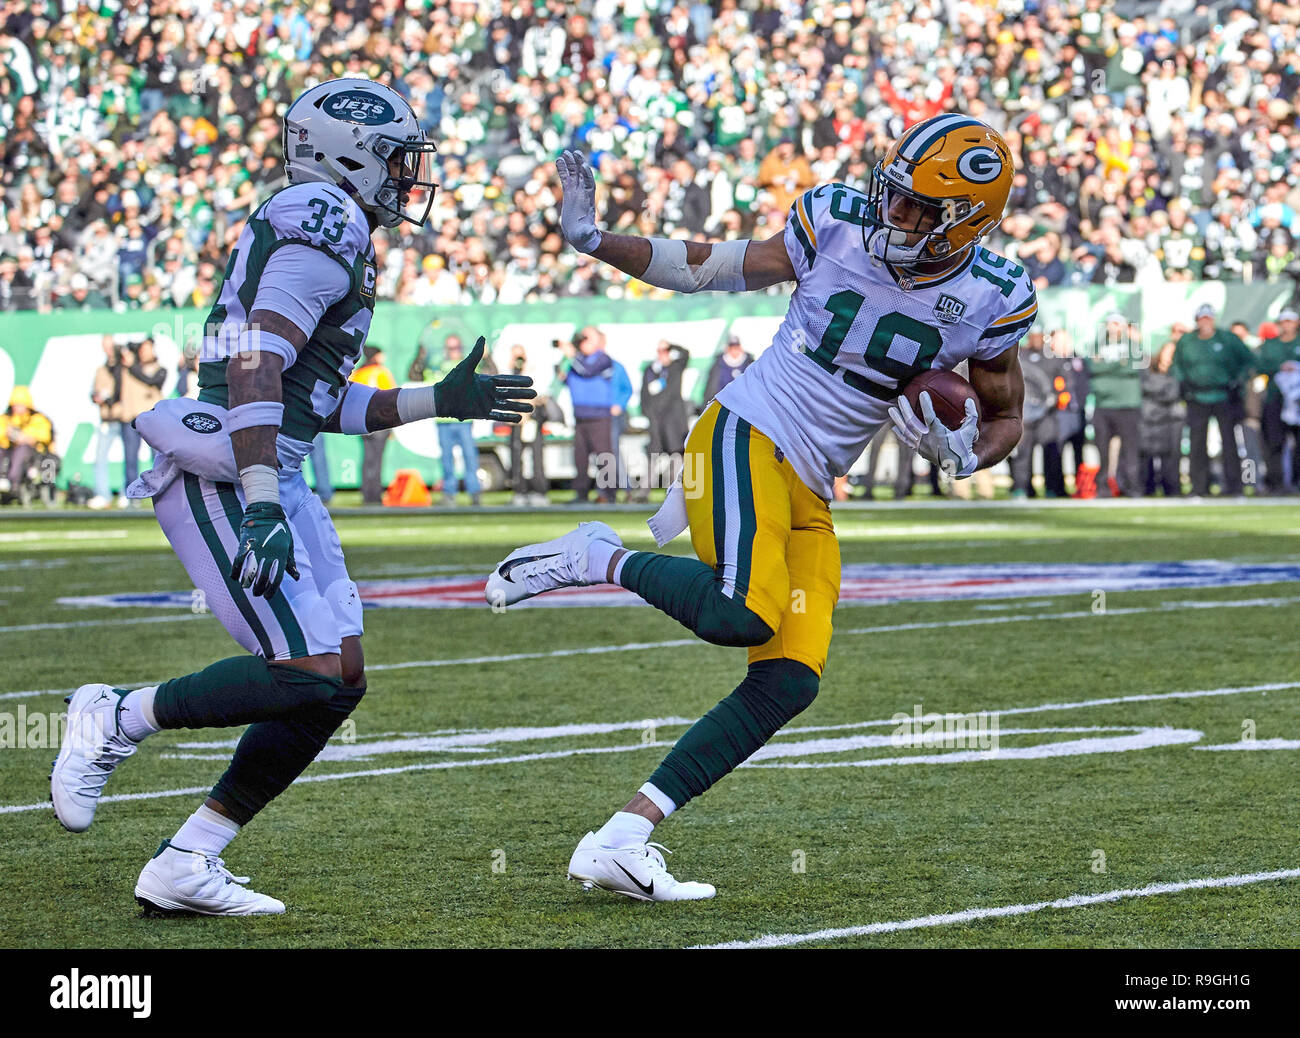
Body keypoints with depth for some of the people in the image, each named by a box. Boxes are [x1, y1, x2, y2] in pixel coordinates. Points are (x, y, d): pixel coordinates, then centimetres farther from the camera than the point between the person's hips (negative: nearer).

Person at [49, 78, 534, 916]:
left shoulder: (329, 235, 21)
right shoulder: (323, 223, -11)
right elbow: (256, 369, -22)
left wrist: (440, 402, 22)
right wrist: (262, 506, -28)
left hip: (272, 481, 11)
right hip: (222, 477, -11)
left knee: (343, 680, 6)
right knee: (307, 675, -17)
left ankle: (188, 864, 8)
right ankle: (115, 722, 0)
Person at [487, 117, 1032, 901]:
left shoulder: (990, 301, 0)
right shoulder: (838, 222, -5)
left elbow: (1006, 416, 15)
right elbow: (720, 271, 7)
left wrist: (963, 453, -8)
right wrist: (594, 241, 0)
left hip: (811, 493, 4)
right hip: (747, 436, -4)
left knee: (789, 681, -9)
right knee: (742, 613, -31)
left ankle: (621, 840, -5)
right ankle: (596, 558, -4)